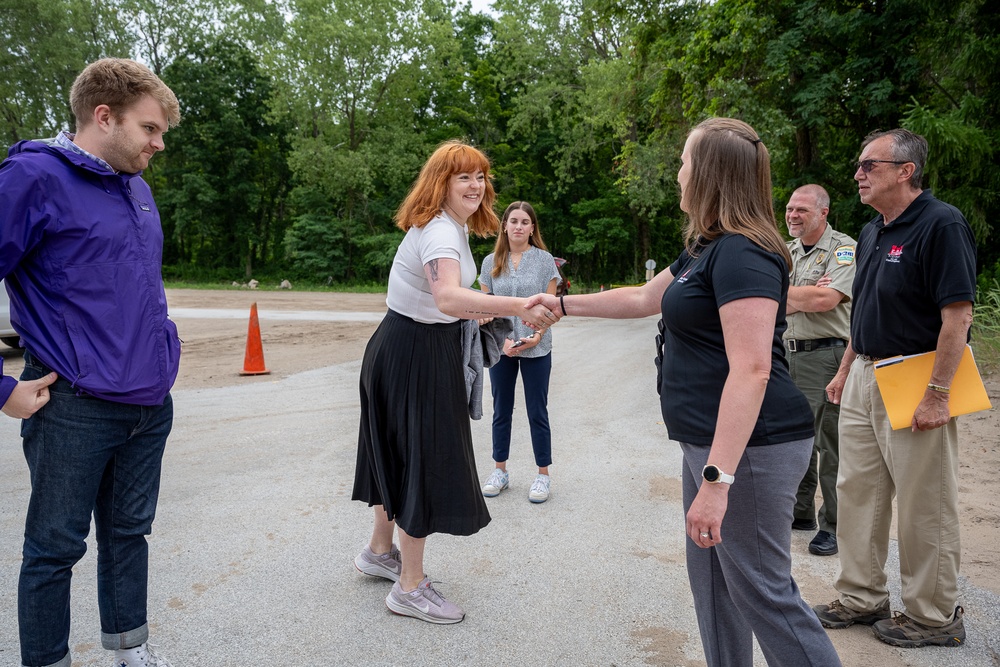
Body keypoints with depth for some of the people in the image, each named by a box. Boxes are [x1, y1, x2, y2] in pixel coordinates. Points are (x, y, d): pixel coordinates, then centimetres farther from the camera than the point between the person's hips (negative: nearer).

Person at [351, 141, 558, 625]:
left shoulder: (453, 227, 11)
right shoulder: (440, 232, -24)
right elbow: (447, 297, -46)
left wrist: (473, 310, 17)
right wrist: (518, 307, -57)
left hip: (412, 351, 10)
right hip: (414, 354, -10)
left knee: (402, 452, 20)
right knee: (424, 460, -3)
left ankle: (380, 551, 38)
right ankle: (410, 588, 11)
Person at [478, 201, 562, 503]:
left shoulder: (544, 260, -1)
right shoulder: (491, 262, 4)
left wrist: (537, 335, -15)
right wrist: (501, 340, -10)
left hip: (536, 350, -2)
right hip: (500, 348, 2)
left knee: (537, 413, 4)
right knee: (501, 411, 12)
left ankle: (543, 475, 15)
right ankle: (500, 471, 24)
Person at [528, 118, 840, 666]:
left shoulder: (741, 254, -18)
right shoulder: (705, 251, 15)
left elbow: (751, 370, -26)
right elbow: (643, 298, 28)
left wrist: (717, 480, -29)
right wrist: (564, 304, 32)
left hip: (748, 446, -11)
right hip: (708, 440, 11)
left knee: (762, 590, 0)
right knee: (709, 577, 19)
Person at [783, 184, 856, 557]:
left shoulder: (844, 249, -7)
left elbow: (825, 300, -20)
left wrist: (784, 291, -7)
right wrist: (808, 296, -10)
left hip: (826, 355, -7)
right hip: (788, 353, 7)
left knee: (830, 445, -2)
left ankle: (833, 526, 9)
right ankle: (800, 512, 30)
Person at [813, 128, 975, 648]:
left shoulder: (941, 225, -15)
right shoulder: (872, 232, 12)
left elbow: (958, 316, -20)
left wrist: (936, 393, -22)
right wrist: (845, 371, 17)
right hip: (864, 378, 9)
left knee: (924, 505, 4)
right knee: (857, 491, 14)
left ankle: (934, 616, 22)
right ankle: (861, 598, 29)